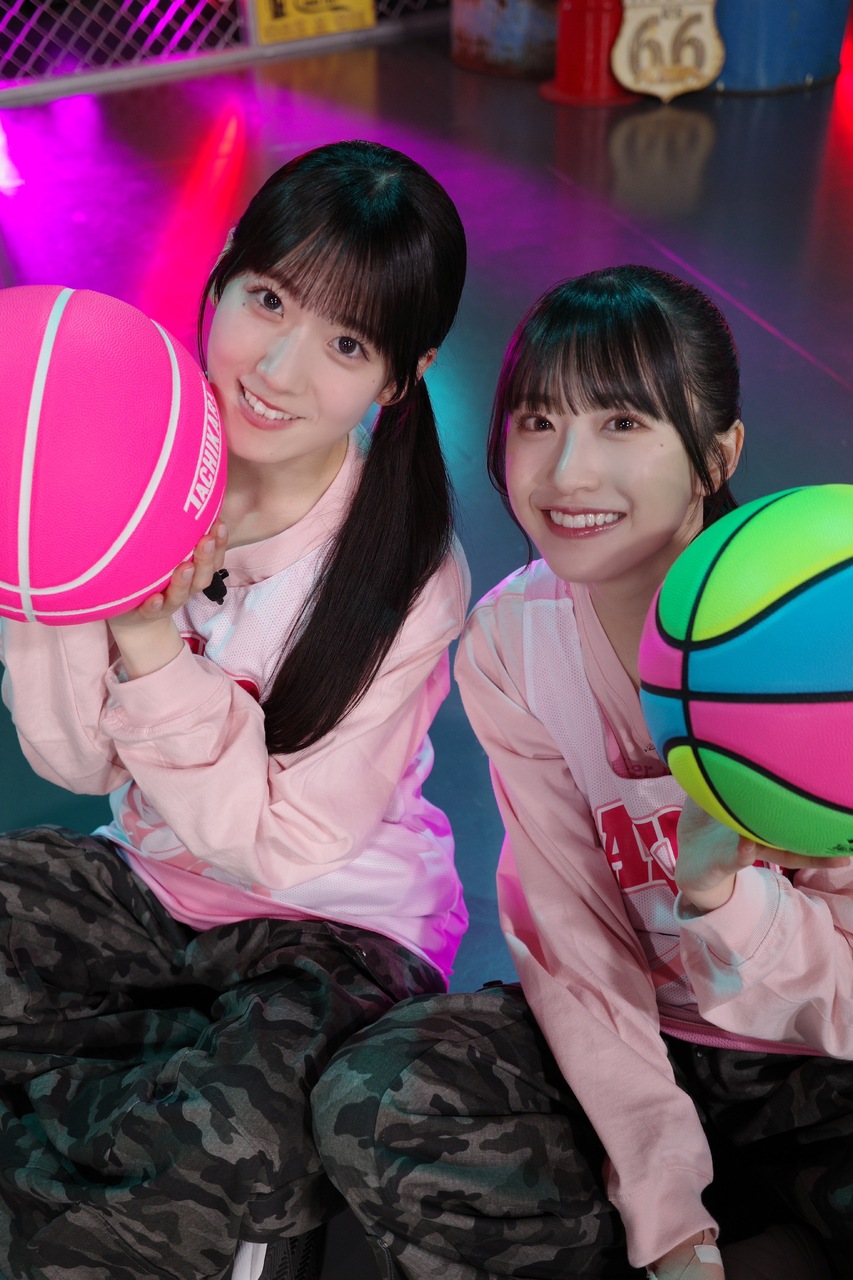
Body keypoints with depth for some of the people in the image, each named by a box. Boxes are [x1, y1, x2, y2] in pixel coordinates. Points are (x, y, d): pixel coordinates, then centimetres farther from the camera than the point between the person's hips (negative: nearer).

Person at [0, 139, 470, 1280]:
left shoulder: (409, 576, -22)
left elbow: (280, 846, -20)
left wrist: (154, 645, -29)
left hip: (338, 924, -4)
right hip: (149, 884, 5)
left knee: (237, 1141, -30)